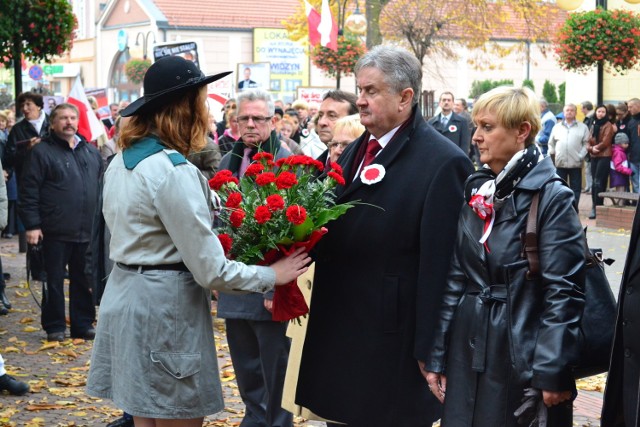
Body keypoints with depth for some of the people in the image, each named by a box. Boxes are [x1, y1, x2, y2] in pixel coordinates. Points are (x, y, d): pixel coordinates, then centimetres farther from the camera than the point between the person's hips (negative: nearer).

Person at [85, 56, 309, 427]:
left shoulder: (122, 162, 8)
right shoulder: (174, 171, -19)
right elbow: (210, 269, -18)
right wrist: (271, 275, -5)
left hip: (124, 297, 9)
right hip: (165, 306, -9)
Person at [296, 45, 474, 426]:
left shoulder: (443, 162, -14)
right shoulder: (355, 152, 12)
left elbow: (438, 263, -17)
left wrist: (430, 350, -17)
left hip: (394, 345, -7)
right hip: (340, 332, 7)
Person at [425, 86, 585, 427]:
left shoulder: (551, 197, -10)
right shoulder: (475, 191, 7)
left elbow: (564, 292, -13)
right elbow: (455, 279, 8)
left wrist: (553, 372, -16)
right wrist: (436, 357, 6)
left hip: (522, 357, -5)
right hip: (468, 353, 5)